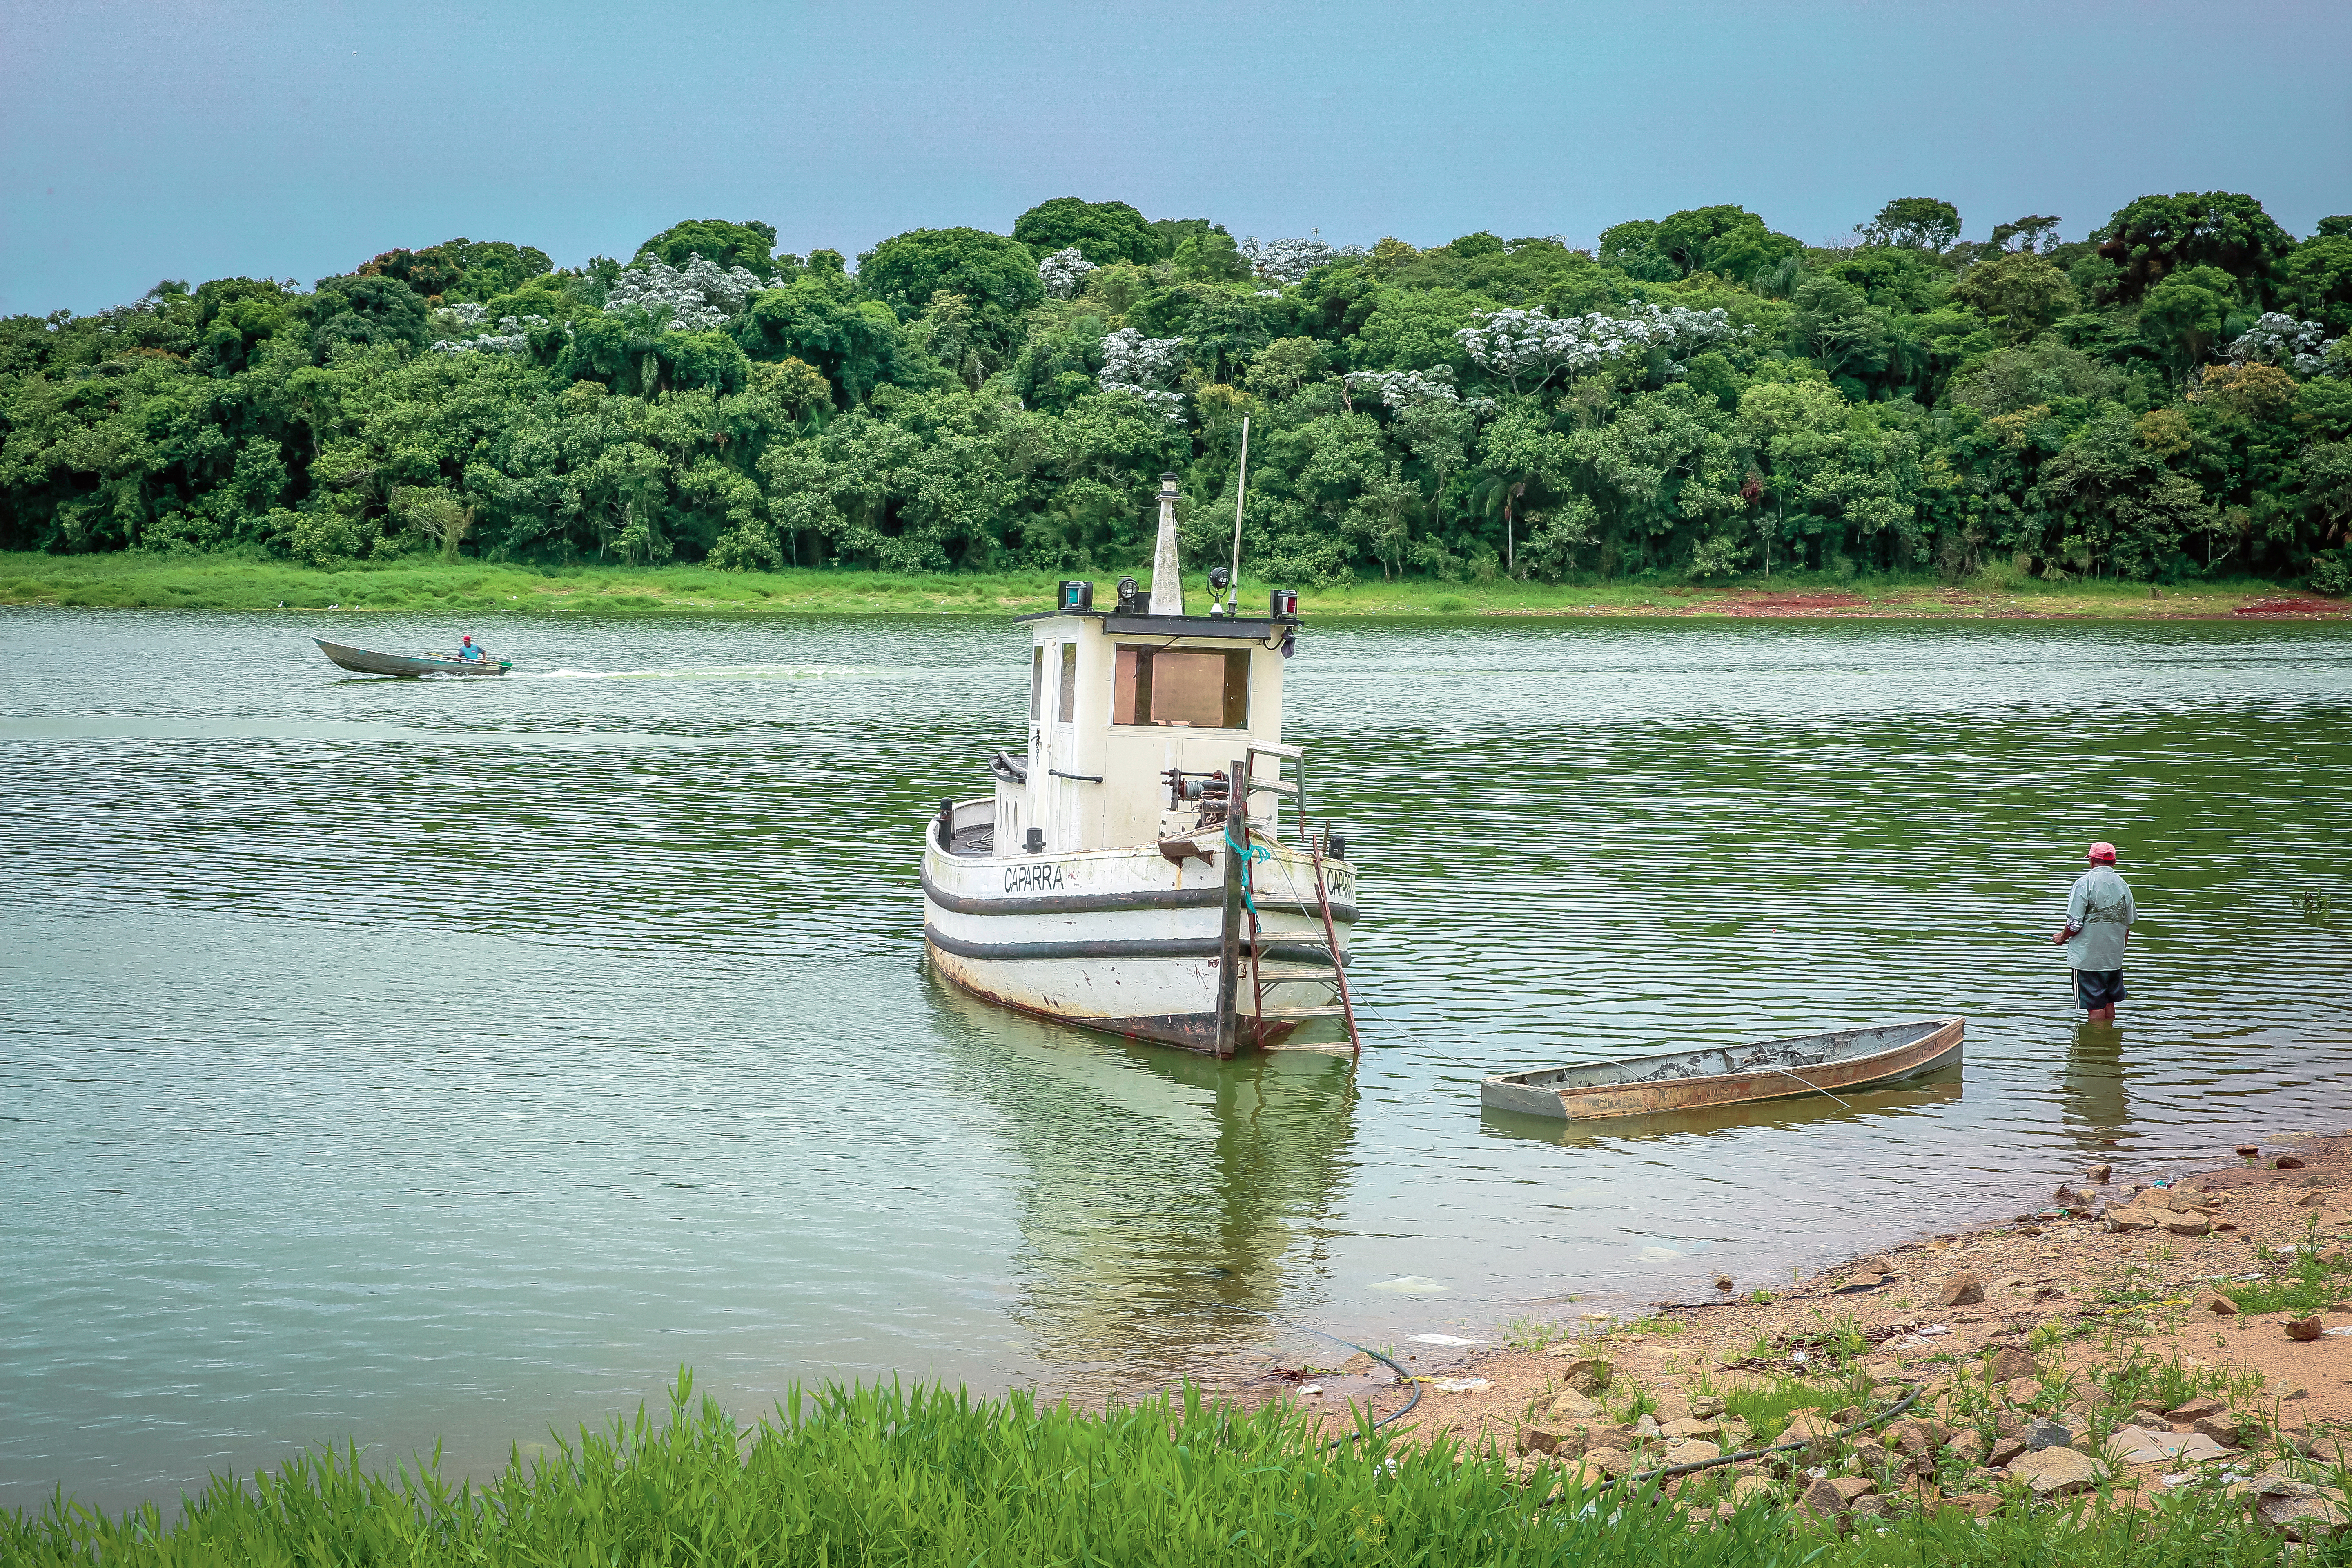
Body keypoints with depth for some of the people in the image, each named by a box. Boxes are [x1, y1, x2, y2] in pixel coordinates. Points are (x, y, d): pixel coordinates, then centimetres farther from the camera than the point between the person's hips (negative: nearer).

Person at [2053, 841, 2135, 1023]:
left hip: (2087, 958, -6)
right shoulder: (2123, 885, 5)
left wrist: (2062, 937, 5)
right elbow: (2127, 925, 13)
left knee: (2095, 1007, -1)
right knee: (2109, 1003, 17)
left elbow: (2075, 924, -16)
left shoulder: (2085, 883, -13)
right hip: (2114, 958, 6)